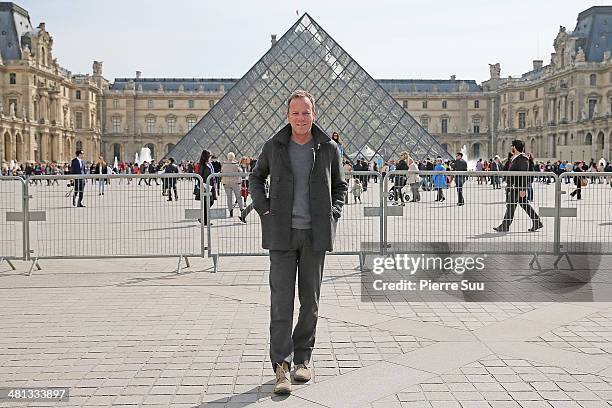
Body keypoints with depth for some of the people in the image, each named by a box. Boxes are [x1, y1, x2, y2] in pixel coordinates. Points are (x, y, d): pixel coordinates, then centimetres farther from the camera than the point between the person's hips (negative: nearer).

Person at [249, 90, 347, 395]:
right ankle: (281, 366, -1)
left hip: (315, 234, 1)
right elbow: (256, 178, 17)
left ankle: (302, 359, 24)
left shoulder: (328, 149, 4)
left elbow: (340, 185, 18)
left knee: (310, 301, 8)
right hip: (282, 233, -1)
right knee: (281, 299, -6)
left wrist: (332, 213, 4)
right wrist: (263, 209, 3)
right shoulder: (274, 147, 2)